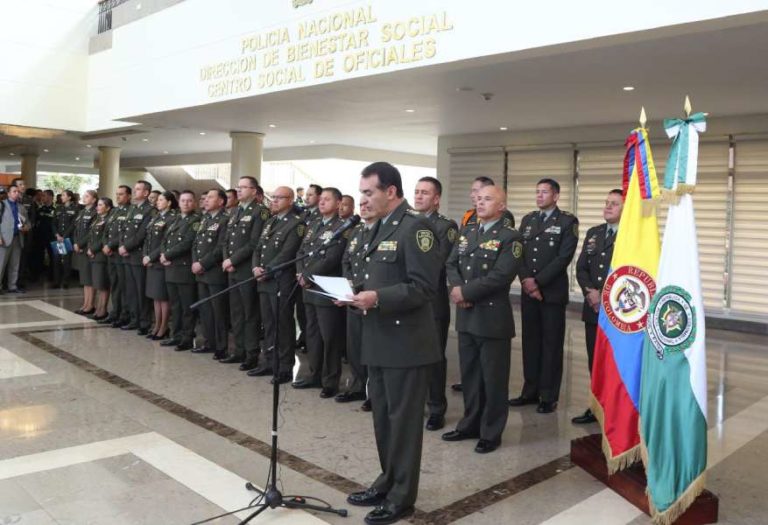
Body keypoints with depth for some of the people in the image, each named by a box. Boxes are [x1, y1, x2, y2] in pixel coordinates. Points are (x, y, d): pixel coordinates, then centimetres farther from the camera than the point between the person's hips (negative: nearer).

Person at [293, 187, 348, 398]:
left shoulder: (341, 227, -10)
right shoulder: (313, 226, 16)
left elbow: (331, 259, -18)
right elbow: (301, 252, 14)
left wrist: (307, 277, -13)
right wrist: (301, 274, -3)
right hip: (309, 290, 8)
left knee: (330, 338, -1)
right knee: (312, 334, 15)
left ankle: (330, 381, 8)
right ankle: (315, 375, 26)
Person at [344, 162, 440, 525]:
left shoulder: (415, 226, -14)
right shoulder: (380, 227, 14)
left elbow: (423, 287, -20)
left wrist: (378, 298, -27)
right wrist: (356, 292, 4)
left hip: (406, 342, -9)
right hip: (379, 339, 9)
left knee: (403, 419, 3)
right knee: (382, 417, 17)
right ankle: (388, 482, 33)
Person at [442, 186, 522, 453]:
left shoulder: (510, 237, -10)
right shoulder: (466, 232, 13)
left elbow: (501, 276, -20)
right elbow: (452, 264, 9)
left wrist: (466, 293, -17)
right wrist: (456, 287, -12)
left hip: (493, 316, -7)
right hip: (466, 315, 7)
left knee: (493, 377, 5)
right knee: (469, 374, 16)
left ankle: (491, 433, 18)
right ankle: (470, 424, 30)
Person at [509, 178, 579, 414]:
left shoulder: (568, 222, -3)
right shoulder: (527, 220, 13)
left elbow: (564, 257, -12)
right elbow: (519, 253, 7)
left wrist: (538, 281, -15)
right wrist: (526, 280, -9)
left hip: (553, 292, -5)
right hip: (528, 291, 5)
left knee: (551, 344, 2)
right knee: (530, 342, 9)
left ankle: (549, 396, 10)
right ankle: (531, 391, 19)